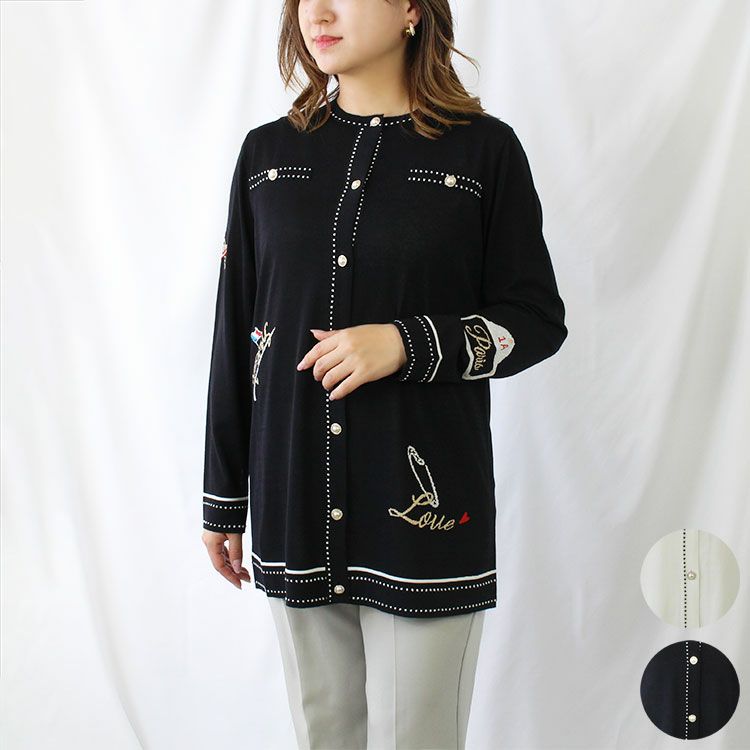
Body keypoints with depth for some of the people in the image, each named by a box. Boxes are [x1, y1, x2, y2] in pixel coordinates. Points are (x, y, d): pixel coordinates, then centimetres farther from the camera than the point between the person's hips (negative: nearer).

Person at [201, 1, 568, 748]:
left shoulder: (484, 149, -1)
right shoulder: (268, 153, 7)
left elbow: (537, 320, 1)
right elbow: (236, 333, 9)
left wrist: (407, 345, -16)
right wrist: (223, 498, 10)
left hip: (426, 509, -3)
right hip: (292, 508, 3)